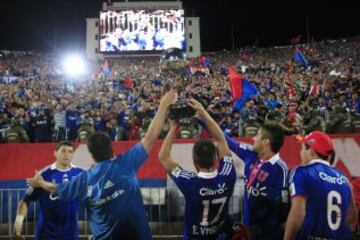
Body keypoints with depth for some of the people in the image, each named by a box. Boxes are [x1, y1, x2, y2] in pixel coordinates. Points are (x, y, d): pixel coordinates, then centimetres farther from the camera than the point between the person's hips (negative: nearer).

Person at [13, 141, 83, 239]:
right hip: (47, 231, -2)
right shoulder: (44, 174, -9)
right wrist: (19, 218, -21)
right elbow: (26, 199, -7)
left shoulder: (79, 173, -2)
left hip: (71, 231, 2)